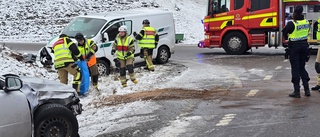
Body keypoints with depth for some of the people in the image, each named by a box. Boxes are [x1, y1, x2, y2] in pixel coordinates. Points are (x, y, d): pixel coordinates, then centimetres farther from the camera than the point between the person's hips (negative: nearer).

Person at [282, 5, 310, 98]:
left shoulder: (292, 24, -16)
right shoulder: (306, 22, 2)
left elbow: (284, 32, -4)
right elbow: (307, 32, 11)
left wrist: (287, 39, 17)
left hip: (294, 46, -5)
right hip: (304, 45, 5)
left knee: (295, 68, 0)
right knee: (302, 67, 16)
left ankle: (297, 91, 0)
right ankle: (307, 89, 14)